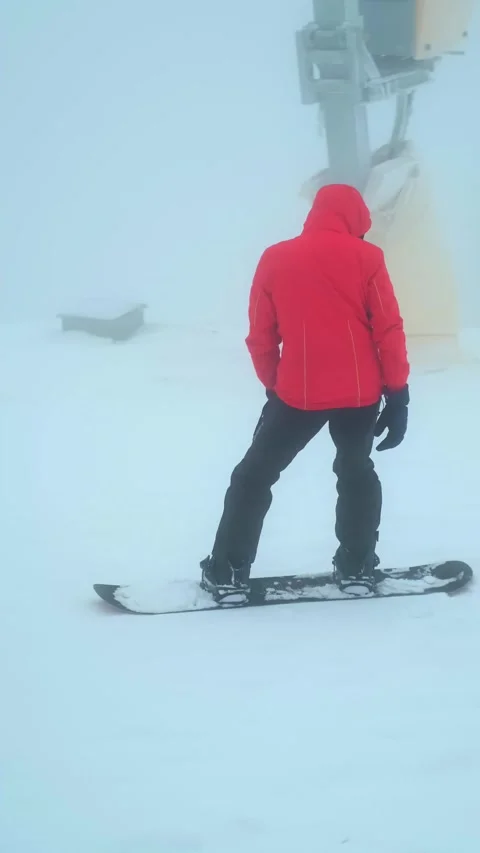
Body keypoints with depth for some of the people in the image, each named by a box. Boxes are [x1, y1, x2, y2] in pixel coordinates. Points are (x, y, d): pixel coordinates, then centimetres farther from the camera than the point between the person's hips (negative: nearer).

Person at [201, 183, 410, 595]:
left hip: (297, 393, 0)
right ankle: (356, 566, 21)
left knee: (255, 476, 13)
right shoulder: (365, 256, -2)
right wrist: (398, 393, 2)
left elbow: (261, 336, 6)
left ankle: (227, 570, 11)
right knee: (356, 472, 22)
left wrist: (274, 386, 19)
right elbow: (389, 330, -4)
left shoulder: (276, 259, 2)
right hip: (360, 392, 0)